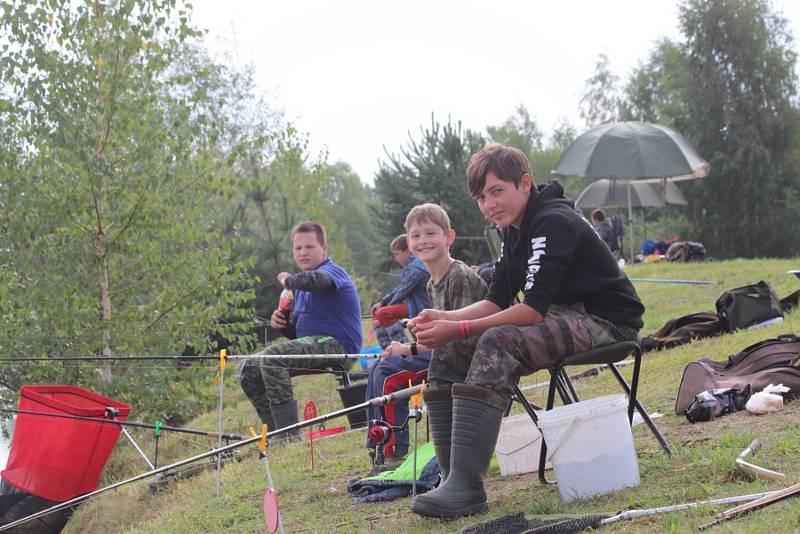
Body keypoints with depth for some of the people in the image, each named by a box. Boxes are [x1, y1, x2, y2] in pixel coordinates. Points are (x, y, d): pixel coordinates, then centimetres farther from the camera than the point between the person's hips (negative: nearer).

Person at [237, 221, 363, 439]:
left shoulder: (331, 271, -6)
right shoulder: (301, 286, 22)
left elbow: (314, 280, -34)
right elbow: (296, 333, 24)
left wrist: (287, 280, -13)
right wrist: (282, 321, 1)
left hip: (336, 345, -10)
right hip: (313, 344, 10)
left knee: (271, 356, -28)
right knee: (248, 370, 4)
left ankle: (289, 435, -30)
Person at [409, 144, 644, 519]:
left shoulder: (554, 223, -19)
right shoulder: (515, 229, 11)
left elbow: (532, 310, -25)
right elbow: (498, 301, 9)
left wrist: (459, 329, -26)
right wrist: (445, 319, -8)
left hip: (606, 321, -10)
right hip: (560, 316, 10)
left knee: (498, 344, -34)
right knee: (448, 352, -3)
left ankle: (466, 487, -37)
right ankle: (453, 474, -11)